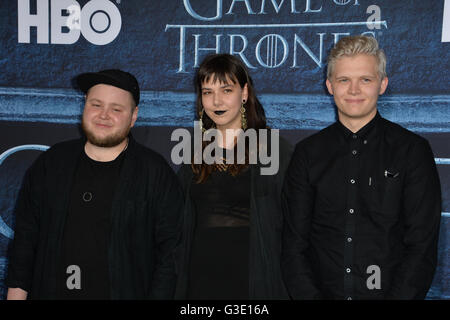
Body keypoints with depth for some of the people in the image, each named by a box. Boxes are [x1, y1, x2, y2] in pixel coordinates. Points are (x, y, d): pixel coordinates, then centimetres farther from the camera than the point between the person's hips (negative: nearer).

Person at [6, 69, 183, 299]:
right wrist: (16, 293, 2)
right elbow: (25, 236, 7)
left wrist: (158, 295, -15)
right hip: (51, 291, 3)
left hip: (126, 292, -2)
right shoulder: (50, 164, 3)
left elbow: (169, 252, -8)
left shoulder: (157, 173, -7)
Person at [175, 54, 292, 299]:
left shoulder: (275, 150, -4)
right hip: (200, 279, 4)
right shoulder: (193, 155, 8)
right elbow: (183, 226, 13)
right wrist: (177, 285, 8)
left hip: (254, 279, -3)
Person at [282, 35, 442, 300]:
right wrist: (310, 296, -8)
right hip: (322, 291, 1)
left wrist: (398, 296, -12)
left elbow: (422, 247, -1)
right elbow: (294, 243, 5)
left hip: (390, 293, 0)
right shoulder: (308, 152, 7)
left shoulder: (413, 150, 3)